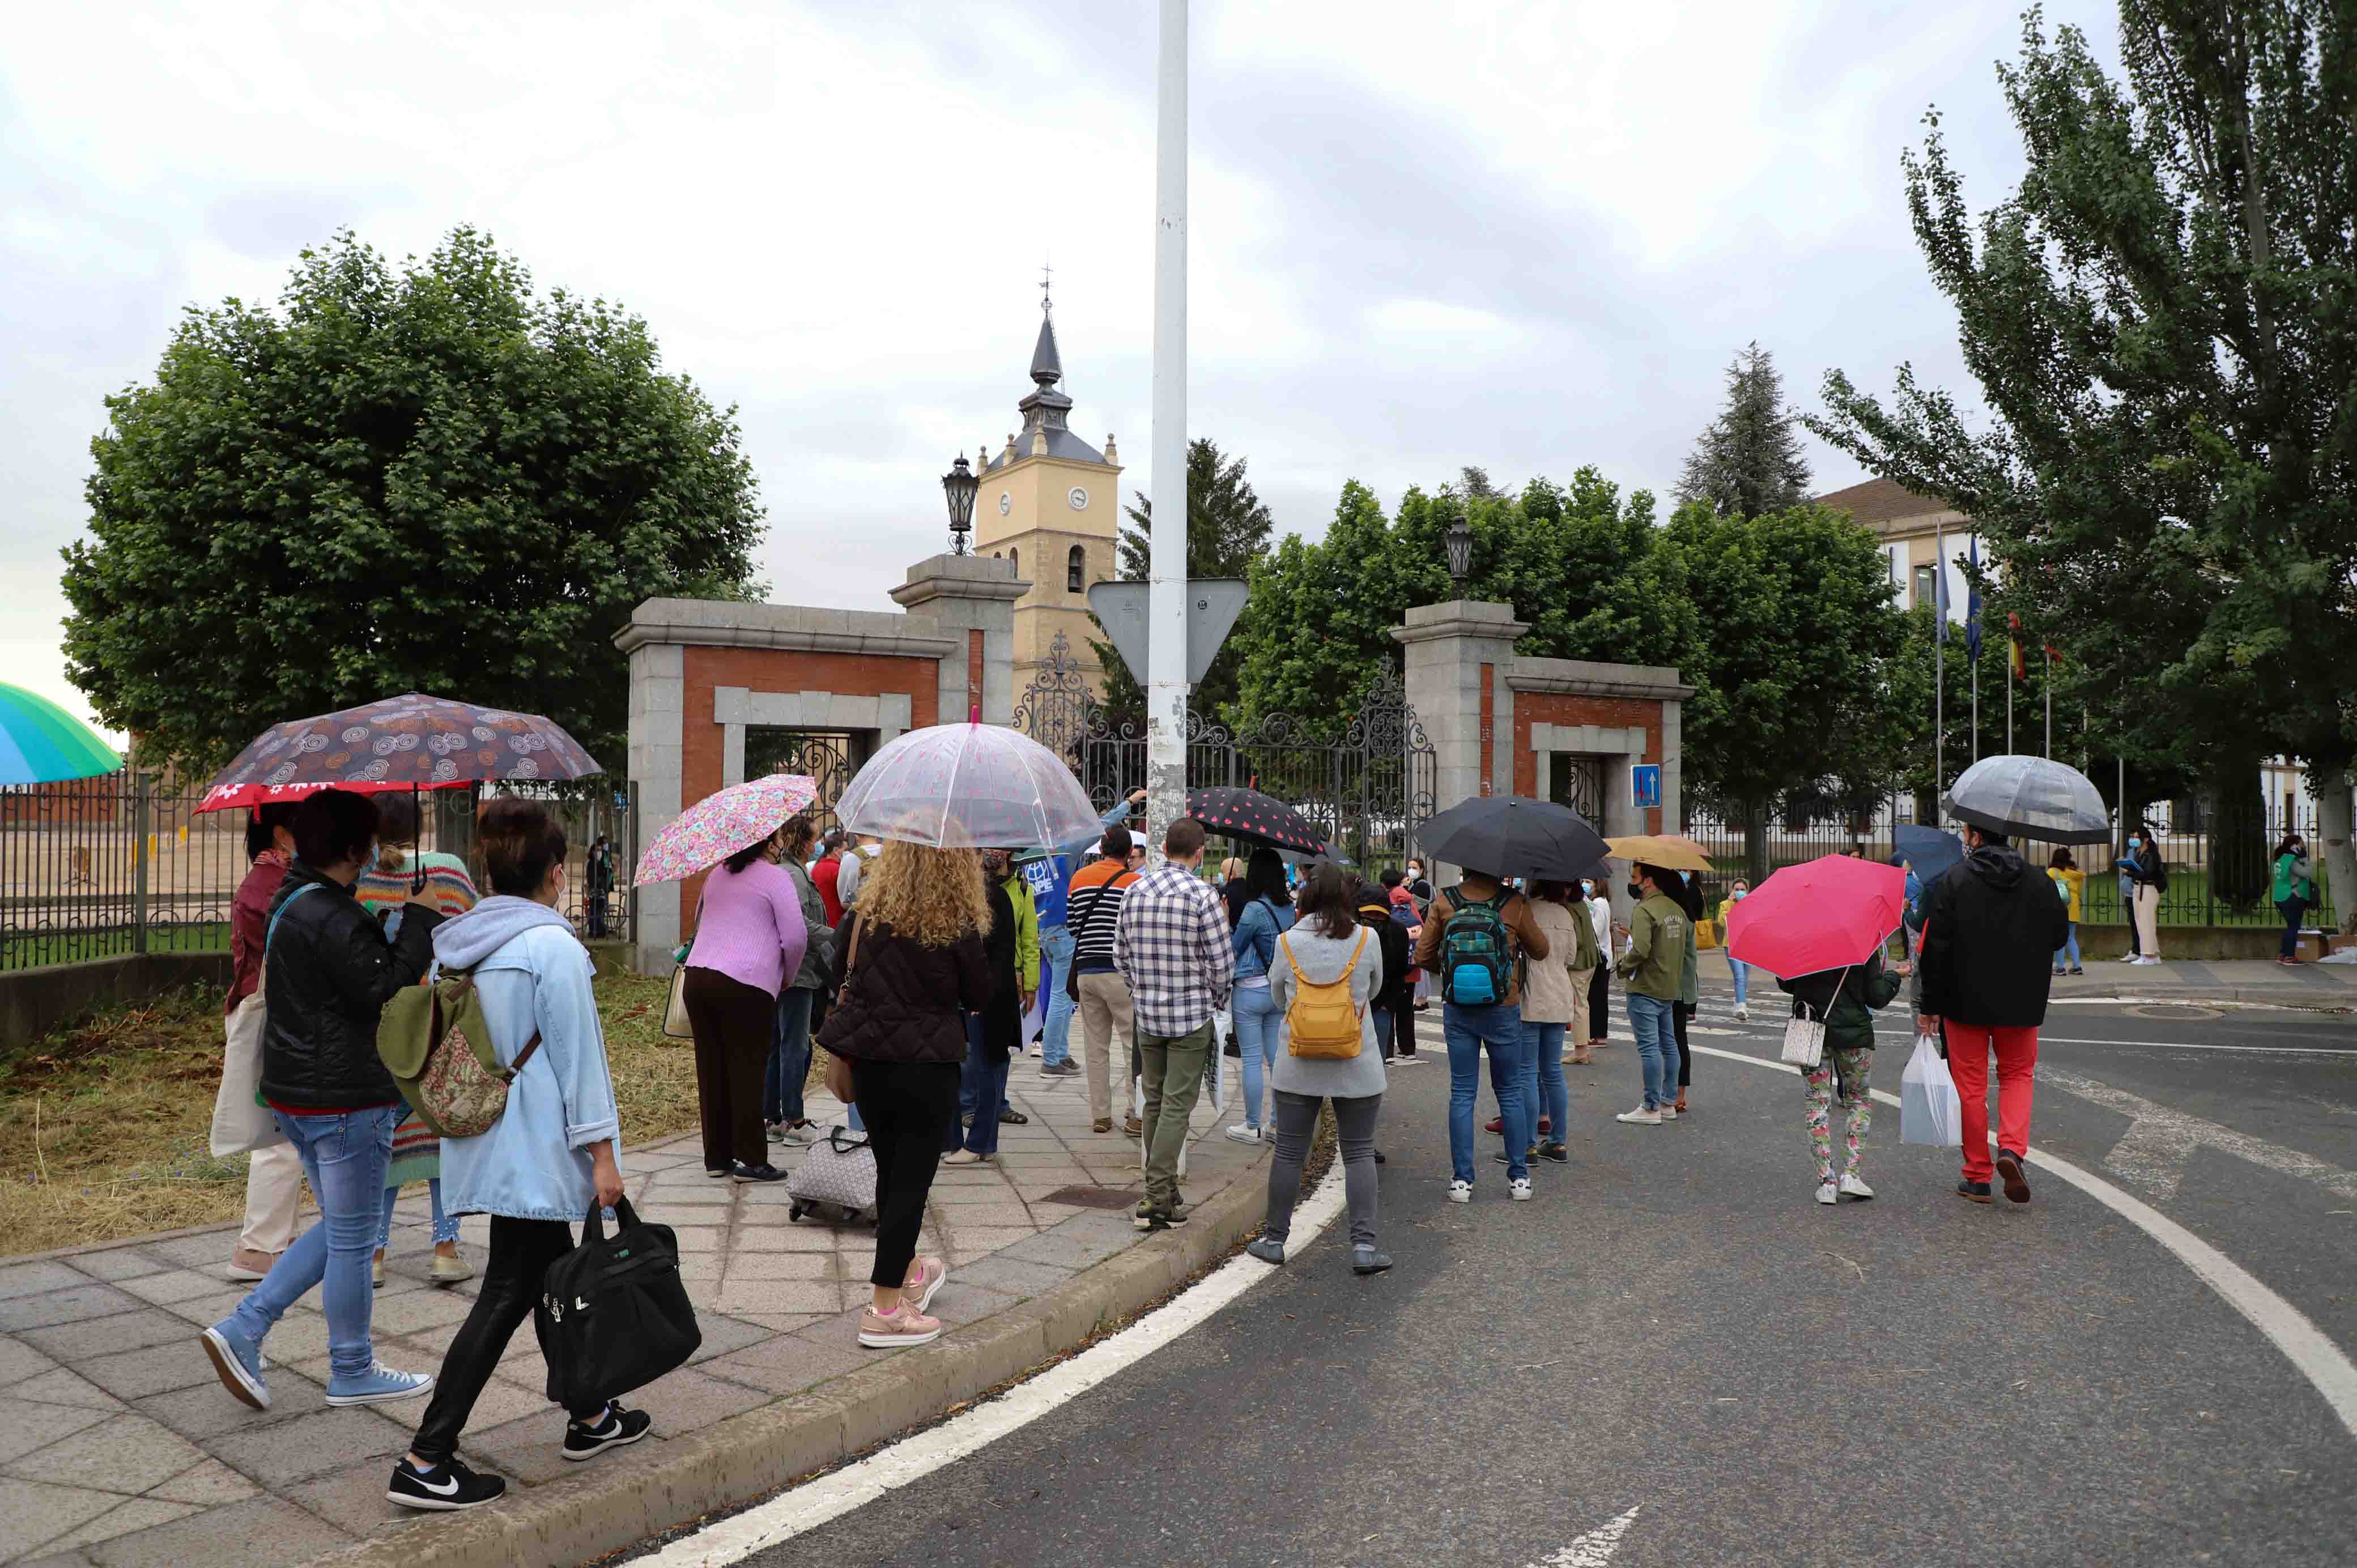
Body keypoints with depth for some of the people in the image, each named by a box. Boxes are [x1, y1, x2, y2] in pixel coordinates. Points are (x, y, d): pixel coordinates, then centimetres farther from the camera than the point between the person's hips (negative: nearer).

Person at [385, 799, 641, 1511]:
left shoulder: (456, 943, 8)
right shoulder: (553, 946, -17)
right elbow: (578, 1057, -16)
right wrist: (602, 1153, -12)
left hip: (484, 1148, 9)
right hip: (535, 1153, -9)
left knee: (554, 1274, 19)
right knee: (505, 1298, -1)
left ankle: (590, 1416, 32)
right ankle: (426, 1461, 2)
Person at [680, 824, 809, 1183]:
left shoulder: (716, 874, 18)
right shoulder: (776, 877, -4)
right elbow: (796, 937, -8)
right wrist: (788, 976, 8)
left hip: (697, 979, 7)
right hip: (746, 985, -6)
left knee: (712, 1070, 11)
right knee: (747, 1072, 1)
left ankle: (716, 1157, 19)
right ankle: (750, 1160, 6)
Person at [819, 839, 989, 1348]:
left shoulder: (869, 912, -2)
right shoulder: (958, 927, -14)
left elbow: (841, 975, 8)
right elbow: (980, 996, -5)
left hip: (868, 1062, 5)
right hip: (928, 1069, -5)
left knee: (890, 1171, 19)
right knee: (911, 1180, 4)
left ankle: (907, 1271, 41)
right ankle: (884, 1310, 7)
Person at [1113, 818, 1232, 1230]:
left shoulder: (1133, 893, 4)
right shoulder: (1203, 894, -13)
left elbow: (1121, 954, 10)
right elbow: (1222, 963, -10)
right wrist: (1217, 1002, 6)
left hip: (1147, 1015, 5)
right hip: (1192, 1014, -5)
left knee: (1154, 1101, 15)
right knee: (1177, 1106, -3)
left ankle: (1160, 1188, 22)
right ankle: (1159, 1199, -5)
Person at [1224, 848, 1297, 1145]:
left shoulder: (1254, 910, -17)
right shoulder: (1291, 909, 4)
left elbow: (1233, 949, -6)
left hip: (1251, 991, -6)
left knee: (1252, 1060, 2)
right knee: (1277, 1058, 12)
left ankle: (1252, 1126, 10)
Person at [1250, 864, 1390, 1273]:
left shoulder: (1288, 942, -7)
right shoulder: (1367, 938, -8)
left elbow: (1279, 998, 6)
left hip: (1298, 1067, 1)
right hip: (1357, 1067, -1)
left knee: (1288, 1153, 10)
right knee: (1359, 1153, 9)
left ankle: (1274, 1238, 19)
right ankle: (1364, 1244, 5)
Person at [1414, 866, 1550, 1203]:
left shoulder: (1443, 902, -6)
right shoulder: (1515, 904, -9)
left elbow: (1423, 957, -3)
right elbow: (1541, 951, 4)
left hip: (1457, 1011, 1)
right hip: (1503, 1011, -1)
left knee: (1461, 1094, 8)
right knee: (1510, 1092, 12)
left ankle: (1461, 1179, 8)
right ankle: (1519, 1177, 16)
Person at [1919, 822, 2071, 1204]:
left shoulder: (1952, 883, -11)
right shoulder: (2040, 884, 0)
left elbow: (1935, 950, -12)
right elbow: (2059, 935, 10)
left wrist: (1930, 1005, -5)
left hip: (1965, 1002, -2)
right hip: (2022, 1003, 3)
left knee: (1971, 1085, 7)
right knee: (2018, 1075, 19)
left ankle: (1977, 1177, 11)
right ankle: (2012, 1148, -4)